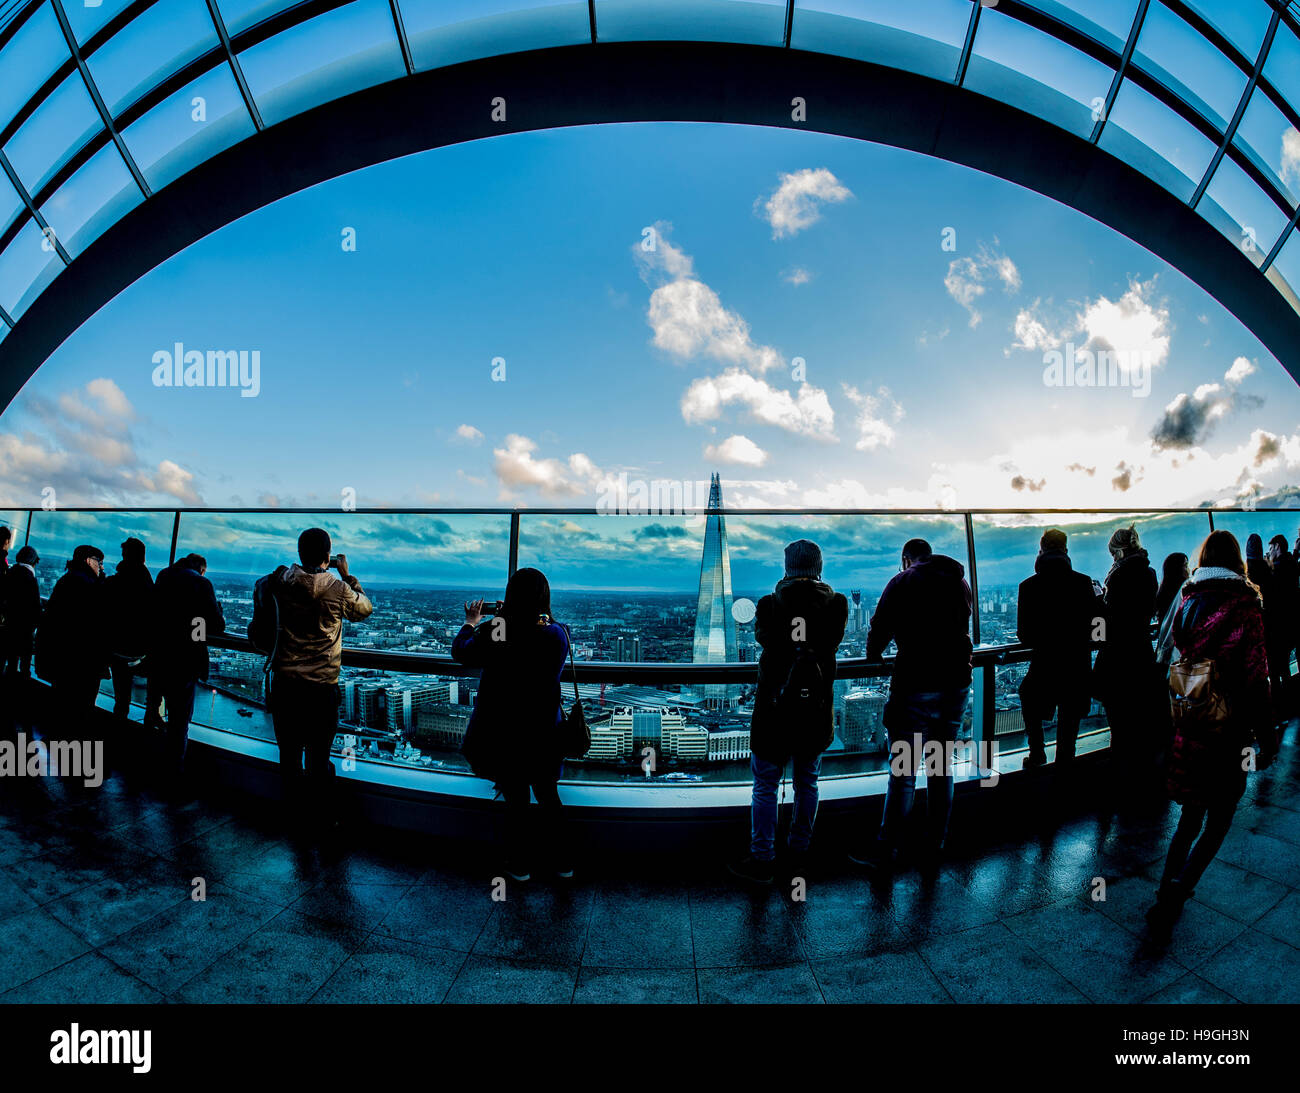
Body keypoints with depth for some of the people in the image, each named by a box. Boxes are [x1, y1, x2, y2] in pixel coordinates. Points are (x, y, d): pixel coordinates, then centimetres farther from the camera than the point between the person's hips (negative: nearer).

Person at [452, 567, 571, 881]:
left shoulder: (491, 633, -20)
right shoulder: (557, 634, -14)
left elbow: (460, 652, 0)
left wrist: (471, 623, 18)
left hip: (503, 734, -2)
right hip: (544, 732, 2)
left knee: (516, 800, 15)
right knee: (549, 796, 20)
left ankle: (520, 865, 31)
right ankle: (561, 861, 32)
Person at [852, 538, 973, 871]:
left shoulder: (903, 582, -5)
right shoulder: (960, 581, 13)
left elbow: (880, 628, -6)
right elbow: (962, 629, 21)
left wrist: (873, 656, 13)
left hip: (916, 687, -6)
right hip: (957, 683, 6)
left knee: (903, 772, -1)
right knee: (942, 769, 15)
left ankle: (885, 851, 7)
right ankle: (934, 846, 24)